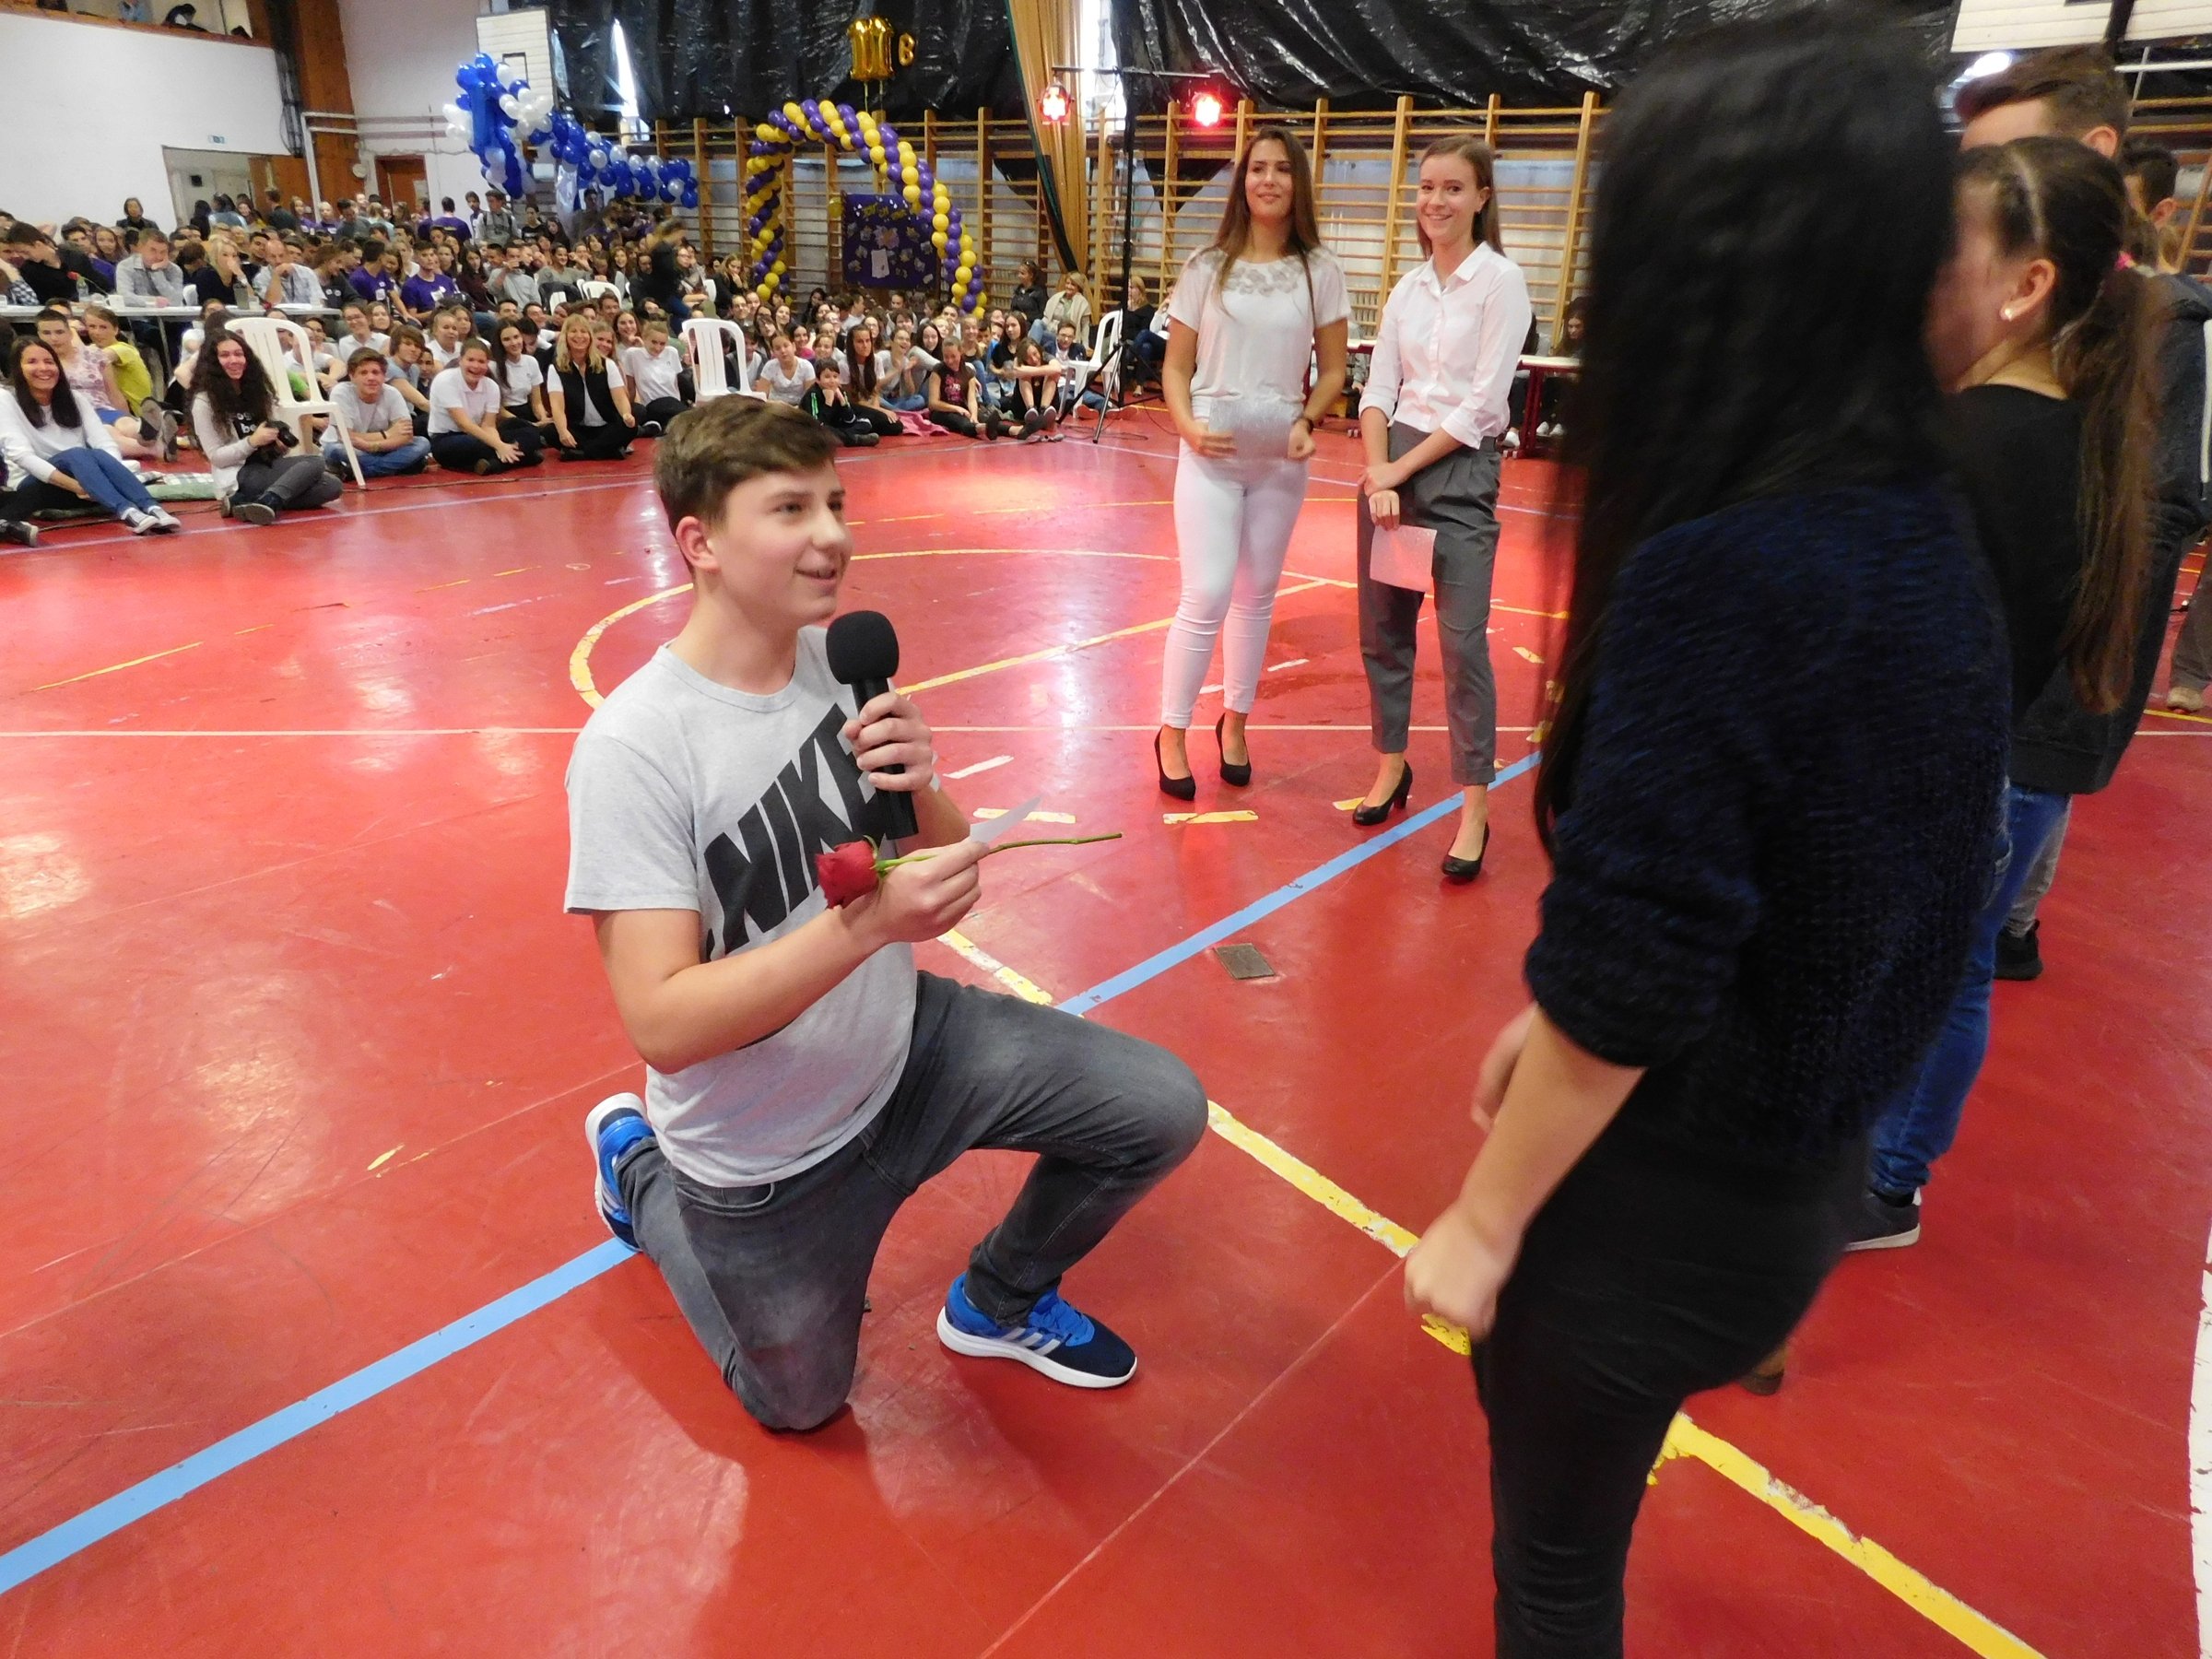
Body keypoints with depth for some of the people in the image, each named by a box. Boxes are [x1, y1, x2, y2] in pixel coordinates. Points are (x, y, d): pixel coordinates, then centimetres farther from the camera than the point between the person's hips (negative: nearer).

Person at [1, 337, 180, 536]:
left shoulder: (75, 398, 7)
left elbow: (105, 443, -6)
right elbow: (21, 455, -16)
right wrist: (74, 485, -29)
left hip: (83, 488, 3)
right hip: (34, 486, -3)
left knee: (98, 455, -29)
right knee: (76, 454, -32)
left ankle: (152, 509, -52)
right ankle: (127, 513, -57)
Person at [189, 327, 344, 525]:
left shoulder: (257, 389, 14)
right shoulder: (204, 401, -3)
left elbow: (273, 436, 18)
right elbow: (216, 456, -7)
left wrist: (280, 442, -7)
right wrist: (253, 441, -21)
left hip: (267, 466, 7)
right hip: (238, 477, -7)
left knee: (332, 486, -21)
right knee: (315, 463, -27)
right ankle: (267, 503, -48)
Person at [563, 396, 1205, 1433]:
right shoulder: (630, 749, -27)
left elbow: (945, 867, -2)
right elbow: (664, 1026, -31)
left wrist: (920, 794, -24)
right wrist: (869, 921, -40)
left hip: (907, 1042, 4)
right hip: (769, 1153, -4)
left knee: (1163, 1112, -6)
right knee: (800, 1405, 21)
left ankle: (999, 1303, 20)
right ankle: (637, 1167, 39)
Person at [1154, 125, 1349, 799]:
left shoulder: (1319, 271, 1)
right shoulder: (1207, 268, -1)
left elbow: (1333, 368, 6)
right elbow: (1176, 367, 2)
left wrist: (1307, 421, -12)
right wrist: (1187, 424, -15)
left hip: (1281, 458, 2)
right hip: (1212, 453, -2)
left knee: (1256, 595, 11)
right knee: (1206, 597, -10)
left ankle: (1234, 722, 27)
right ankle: (1172, 731, 6)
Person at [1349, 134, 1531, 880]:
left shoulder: (1501, 281, -5)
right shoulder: (1407, 287, 11)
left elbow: (1482, 404, -11)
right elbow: (1378, 388, 5)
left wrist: (1404, 470, -12)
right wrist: (1378, 473, -12)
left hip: (1460, 472, -5)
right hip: (1390, 466, 6)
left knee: (1463, 642, -7)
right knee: (1382, 628, 9)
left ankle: (1474, 809, 0)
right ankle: (1392, 764, 27)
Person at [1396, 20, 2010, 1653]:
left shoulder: (1720, 573, -30)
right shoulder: (1915, 527, -2)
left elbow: (1626, 983, -26)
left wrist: (1481, 1224, -11)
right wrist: (1552, 1019, 15)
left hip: (1677, 1181, -8)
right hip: (1796, 1154, 8)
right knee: (1534, 1399, 31)